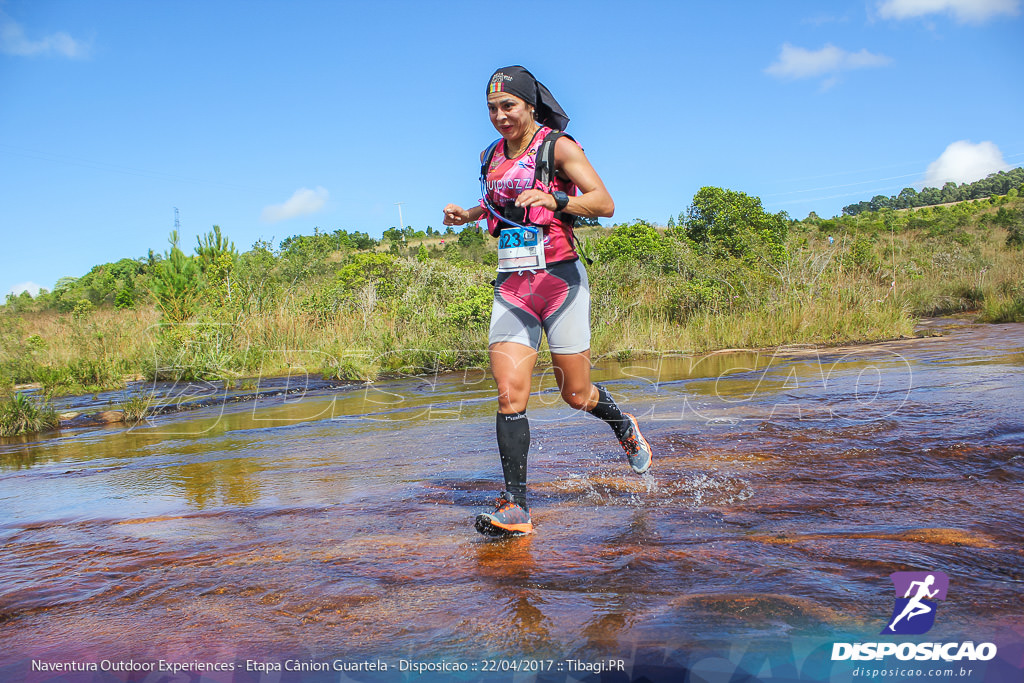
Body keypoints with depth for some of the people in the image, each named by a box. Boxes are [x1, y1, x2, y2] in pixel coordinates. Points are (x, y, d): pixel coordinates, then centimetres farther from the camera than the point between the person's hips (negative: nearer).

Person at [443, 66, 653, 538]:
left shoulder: (558, 145, -3)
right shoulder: (491, 157, 14)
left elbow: (604, 203, -13)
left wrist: (554, 200, -29)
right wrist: (467, 215, 16)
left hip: (560, 278, -4)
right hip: (511, 286, 4)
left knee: (576, 395, 5)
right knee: (510, 393, -9)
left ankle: (625, 428, 38)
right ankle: (515, 507, -6)